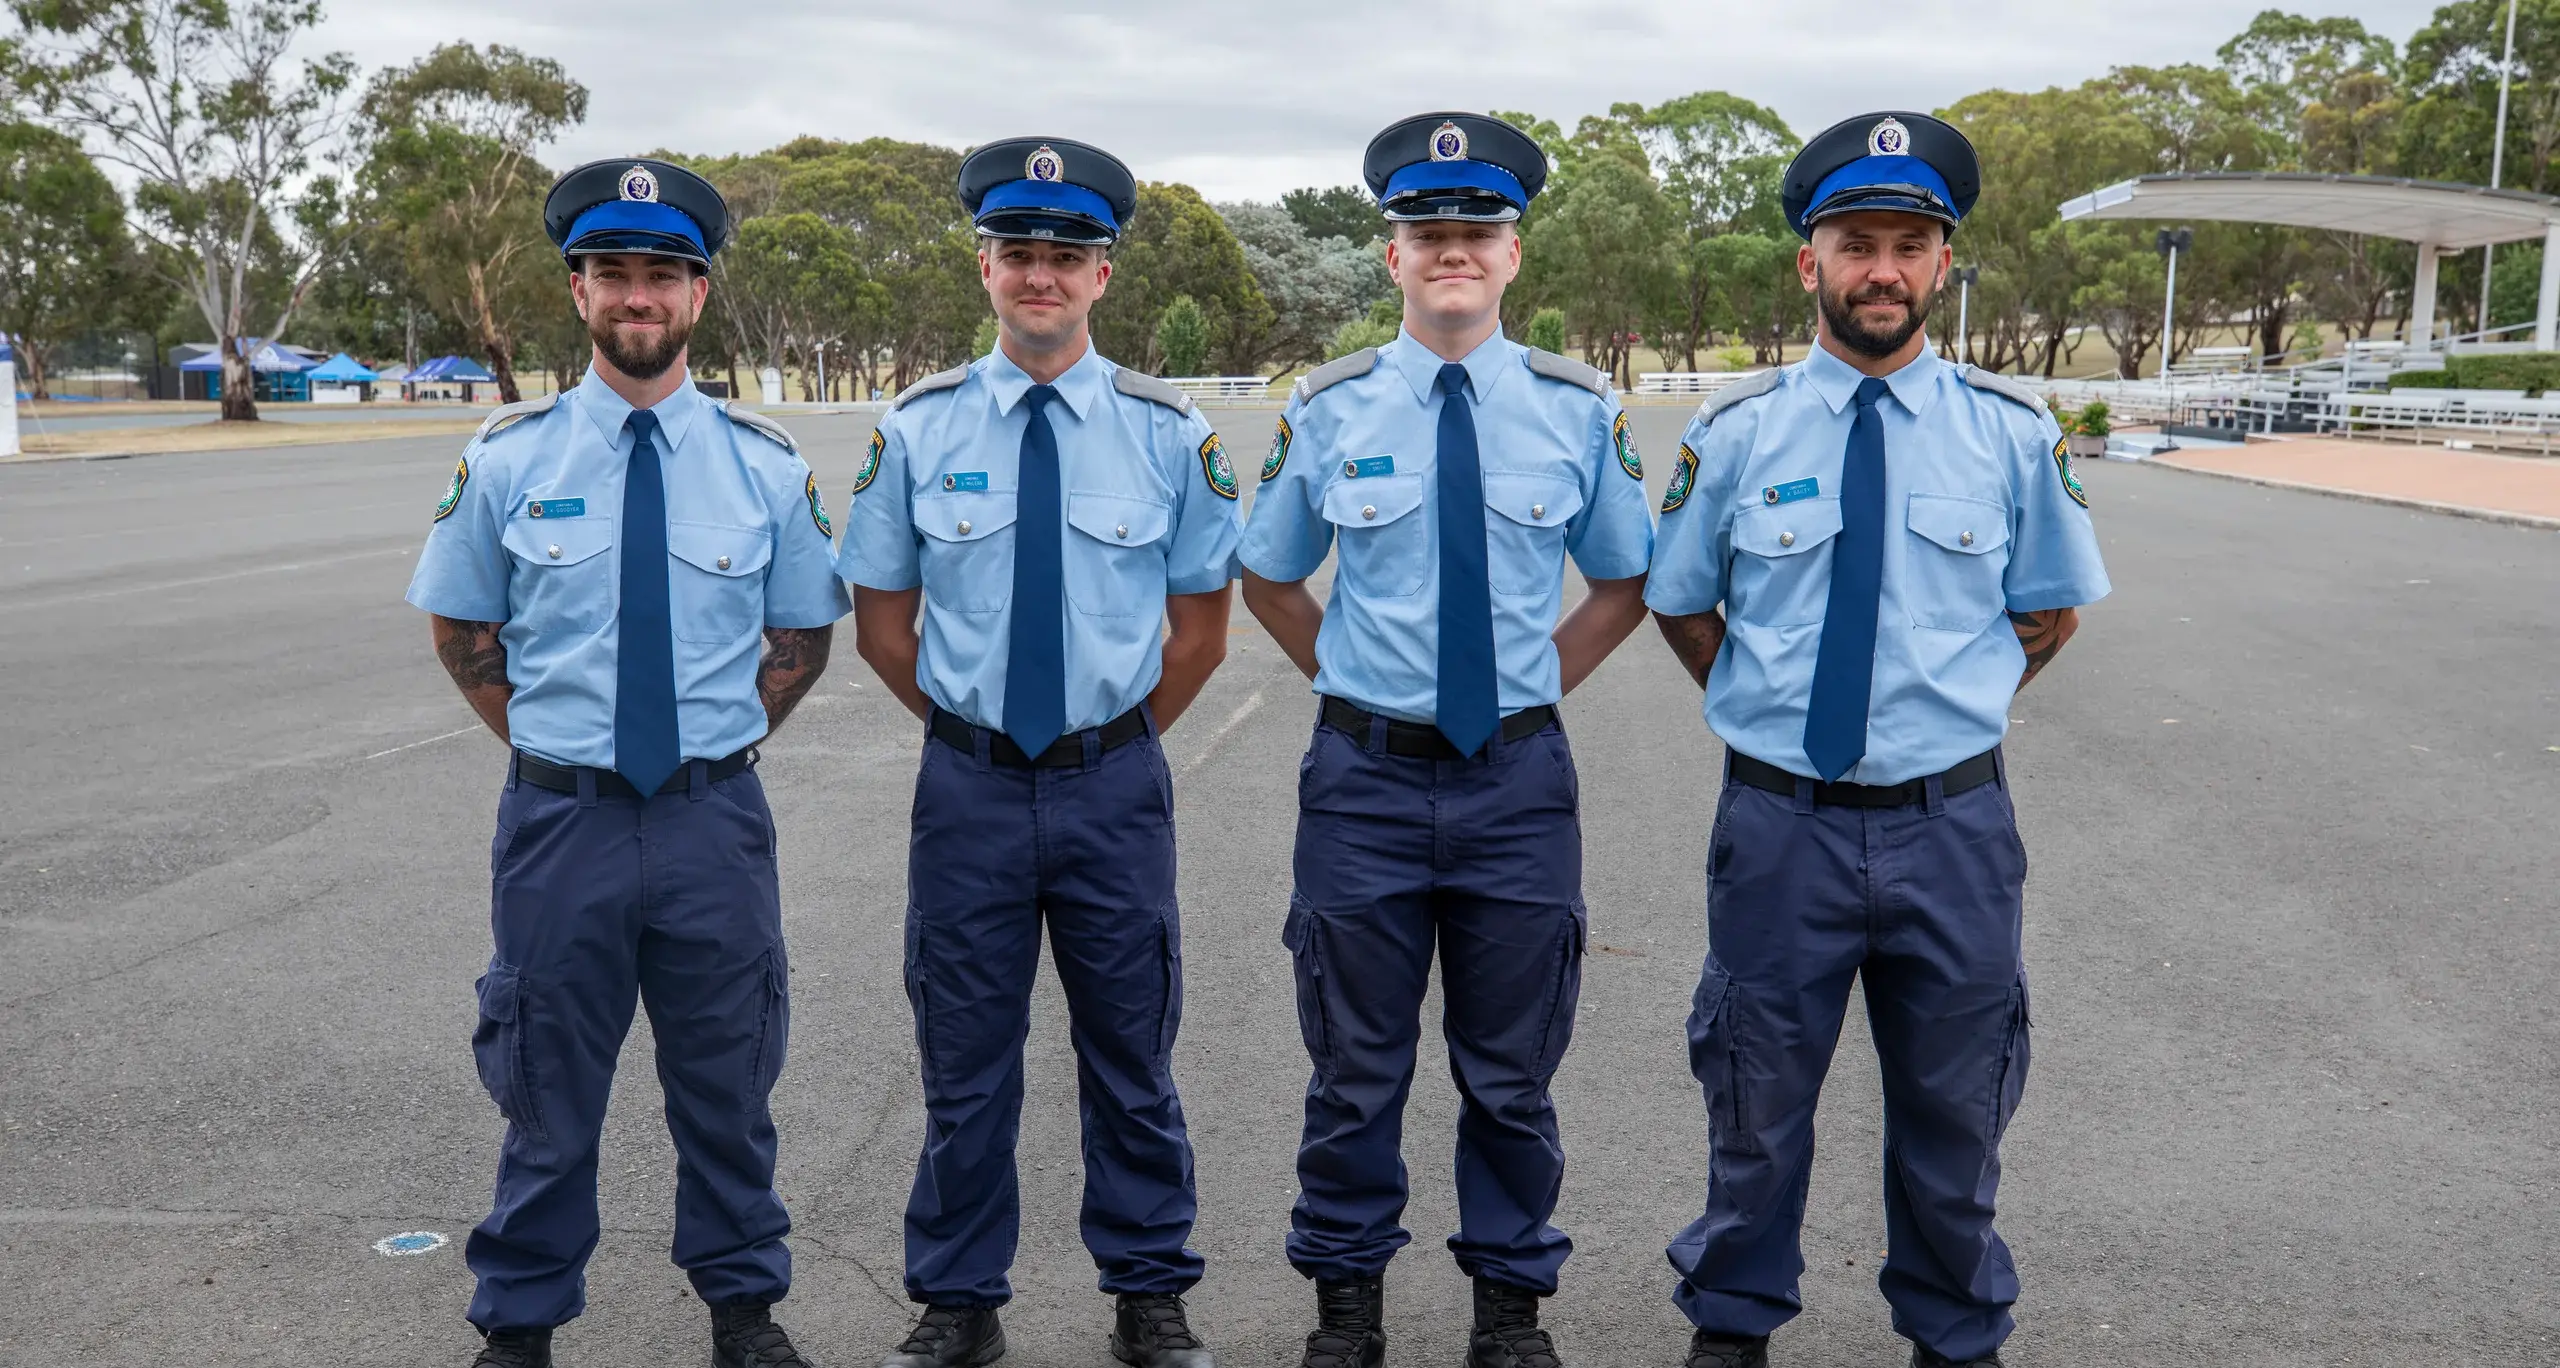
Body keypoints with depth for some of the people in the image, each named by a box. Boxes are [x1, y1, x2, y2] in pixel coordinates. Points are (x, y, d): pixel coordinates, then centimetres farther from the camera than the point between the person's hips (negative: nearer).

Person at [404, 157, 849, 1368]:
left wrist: (731, 734, 3)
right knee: (550, 1089, 11)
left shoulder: (766, 465, 0)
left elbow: (803, 634, 11)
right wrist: (538, 733, 3)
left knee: (727, 1084, 13)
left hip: (715, 815, 1)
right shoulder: (508, 458, -1)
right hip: (560, 815, 0)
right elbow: (460, 629, 10)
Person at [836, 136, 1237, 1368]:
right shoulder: (918, 427, 0)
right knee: (964, 1061, 10)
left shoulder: (1168, 431, -1)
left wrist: (1121, 738, 7)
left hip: (1114, 782, 0)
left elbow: (1200, 625, 7)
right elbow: (879, 620, 8)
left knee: (1130, 1057, 11)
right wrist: (961, 728, 7)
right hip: (969, 784, 1)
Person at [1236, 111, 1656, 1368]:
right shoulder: (1327, 409, -2)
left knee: (1513, 1071, 13)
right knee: (1356, 1069, 12)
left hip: (1519, 775, 1)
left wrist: (1541, 680, 3)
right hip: (1366, 774, 0)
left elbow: (1623, 584, 12)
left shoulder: (1580, 410, -1)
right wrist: (1348, 682, 5)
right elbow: (1269, 579, 12)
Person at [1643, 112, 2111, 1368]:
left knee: (1953, 1109, 16)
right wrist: (1772, 707, 5)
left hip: (1953, 824, 1)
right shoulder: (1736, 433, -4)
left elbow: (2051, 611, 10)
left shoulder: (2011, 432, -2)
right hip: (1780, 820, 0)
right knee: (1760, 1098, 15)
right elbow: (1682, 606, 9)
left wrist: (1951, 706, 6)